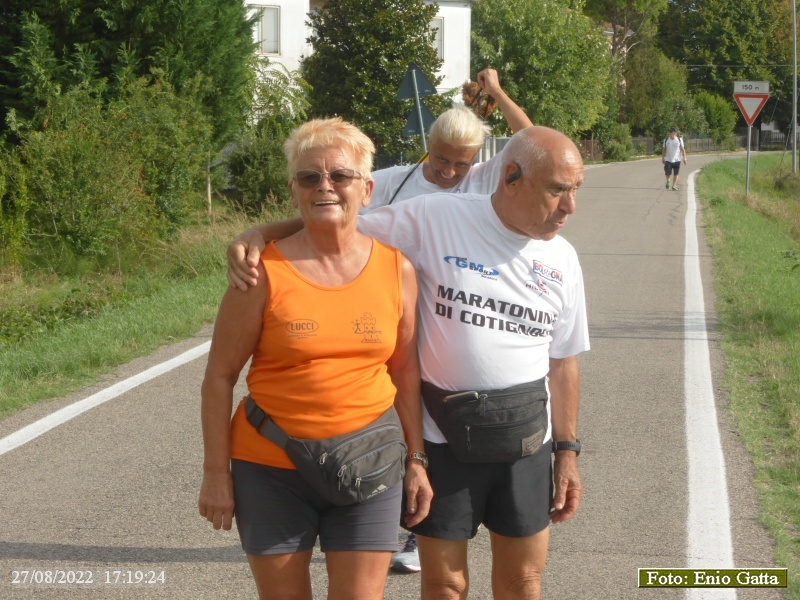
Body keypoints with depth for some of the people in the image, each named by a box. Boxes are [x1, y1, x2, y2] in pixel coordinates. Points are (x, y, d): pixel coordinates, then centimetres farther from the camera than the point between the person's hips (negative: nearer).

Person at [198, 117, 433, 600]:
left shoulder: (397, 269, 1)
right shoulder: (264, 271, -9)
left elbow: (405, 372, 8)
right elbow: (220, 376, -5)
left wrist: (416, 460, 6)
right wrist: (217, 472, -6)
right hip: (272, 471, -2)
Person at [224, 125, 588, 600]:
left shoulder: (563, 259, 2)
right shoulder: (434, 219, -12)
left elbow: (563, 362, 9)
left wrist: (568, 450, 9)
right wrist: (259, 234, -24)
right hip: (441, 438, -3)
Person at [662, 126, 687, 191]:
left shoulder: (679, 140, 0)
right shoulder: (666, 140, 2)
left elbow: (682, 149, 1)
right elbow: (664, 150, 10)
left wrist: (684, 158, -4)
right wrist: (663, 158, 11)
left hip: (677, 160, 0)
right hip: (668, 160, 0)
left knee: (675, 174, 2)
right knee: (668, 173, -9)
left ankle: (674, 186, 12)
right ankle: (668, 181, 21)